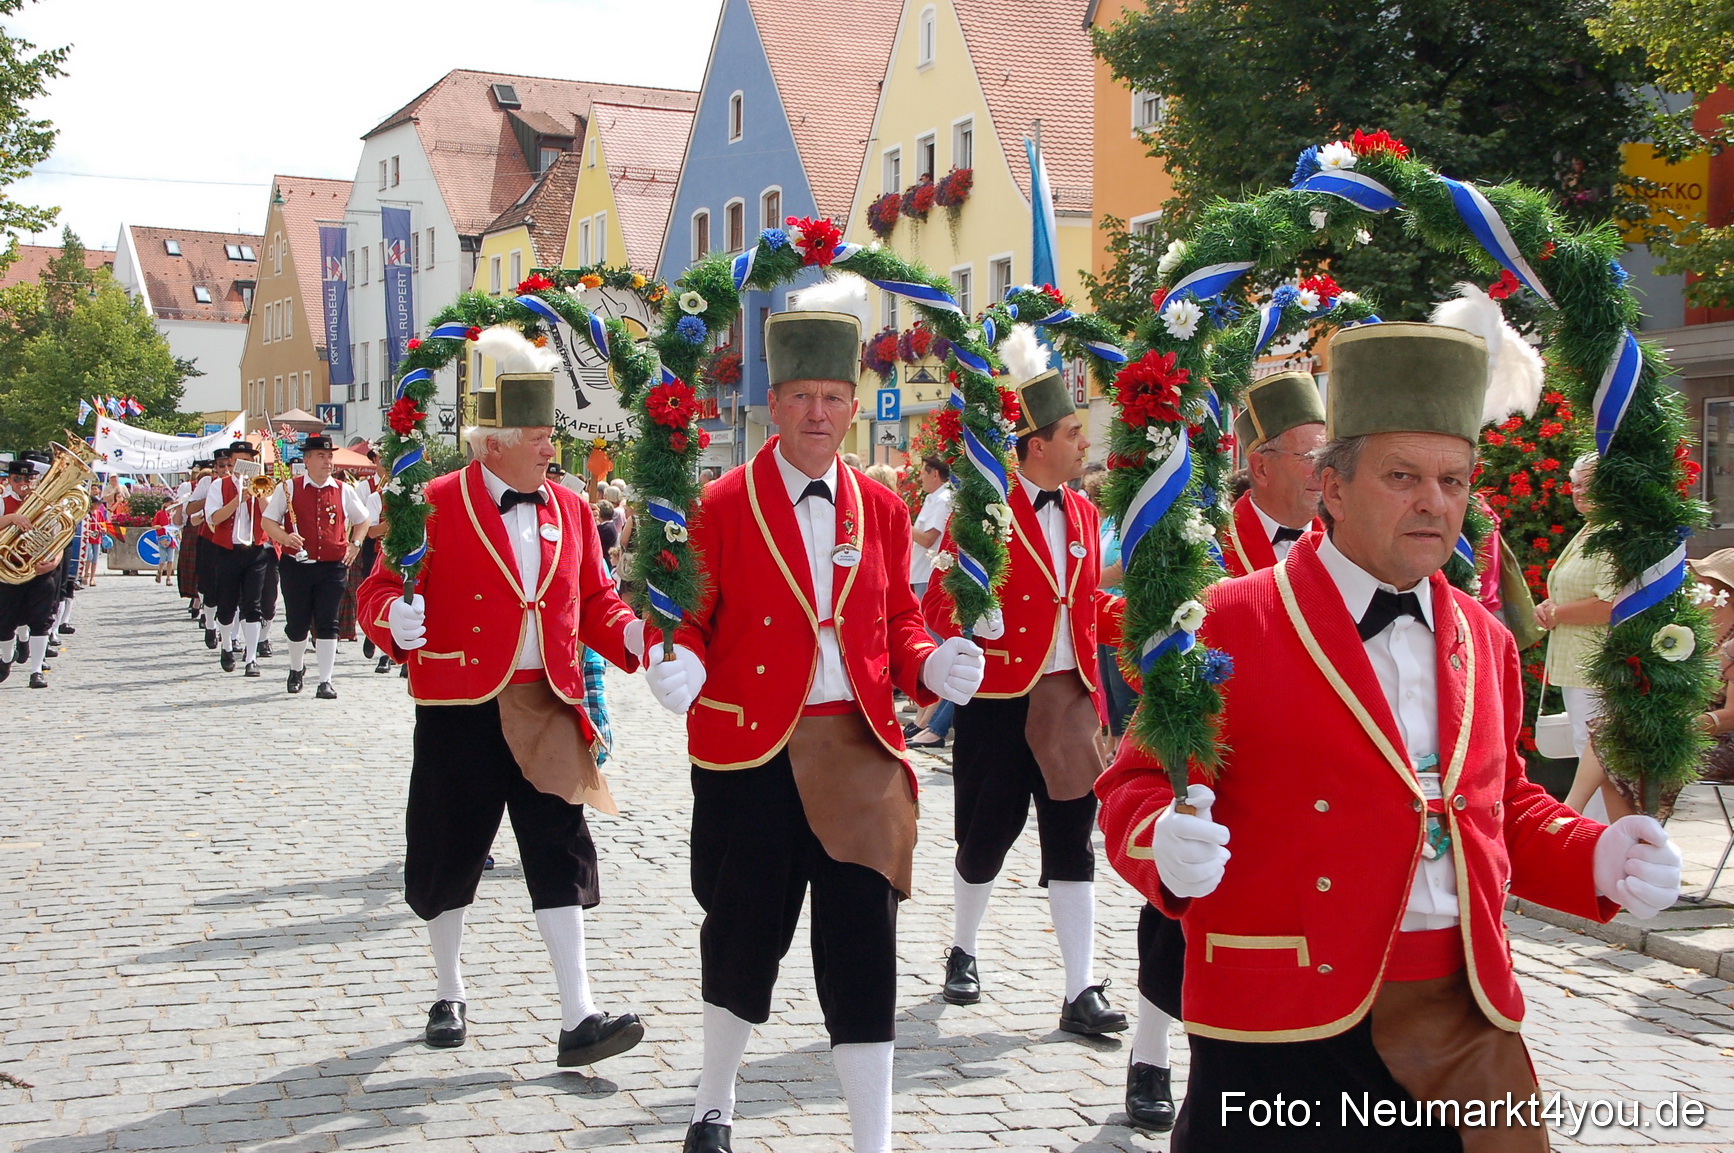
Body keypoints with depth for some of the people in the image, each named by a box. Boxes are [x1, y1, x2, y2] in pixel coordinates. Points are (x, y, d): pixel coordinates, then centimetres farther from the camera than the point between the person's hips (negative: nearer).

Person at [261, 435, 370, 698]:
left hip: (333, 568, 1)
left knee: (327, 624, -3)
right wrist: (285, 538, -16)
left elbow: (363, 519, 22)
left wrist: (355, 544, 8)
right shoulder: (289, 488, 0)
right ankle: (297, 669, 35)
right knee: (297, 624, 9)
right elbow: (267, 521, 2)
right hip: (297, 566, 0)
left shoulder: (343, 491, 6)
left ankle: (325, 682, 1)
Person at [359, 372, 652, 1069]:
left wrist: (630, 634, -6)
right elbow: (381, 590, -5)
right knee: (449, 854, 9)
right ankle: (450, 995, 32)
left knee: (560, 855, -2)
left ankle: (578, 1019, -2)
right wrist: (394, 618, -28)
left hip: (548, 710, 3)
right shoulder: (435, 506, -5)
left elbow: (593, 599, 14)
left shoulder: (568, 509, 9)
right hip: (461, 712, -3)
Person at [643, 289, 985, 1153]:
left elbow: (896, 626, 12)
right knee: (745, 933, 10)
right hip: (750, 755, -2)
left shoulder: (881, 511, 7)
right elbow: (690, 621, 0)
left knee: (861, 944, -1)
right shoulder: (723, 506, -3)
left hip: (857, 753, 2)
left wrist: (931, 666, -8)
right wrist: (680, 665, -21)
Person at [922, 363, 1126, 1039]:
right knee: (987, 835, 6)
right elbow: (938, 605, -6)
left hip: (1070, 699, 5)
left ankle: (1081, 993, 3)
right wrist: (972, 620, -28)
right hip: (999, 699, -5)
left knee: (1071, 841, 2)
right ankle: (963, 952, 32)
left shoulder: (1082, 515, 12)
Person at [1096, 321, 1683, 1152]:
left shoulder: (1484, 642, 12)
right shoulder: (1230, 623, -5)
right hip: (1284, 1031, -5)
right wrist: (1168, 844, -25)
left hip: (1467, 1022, 5)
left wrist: (1597, 860, 3)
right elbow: (1138, 787, -3)